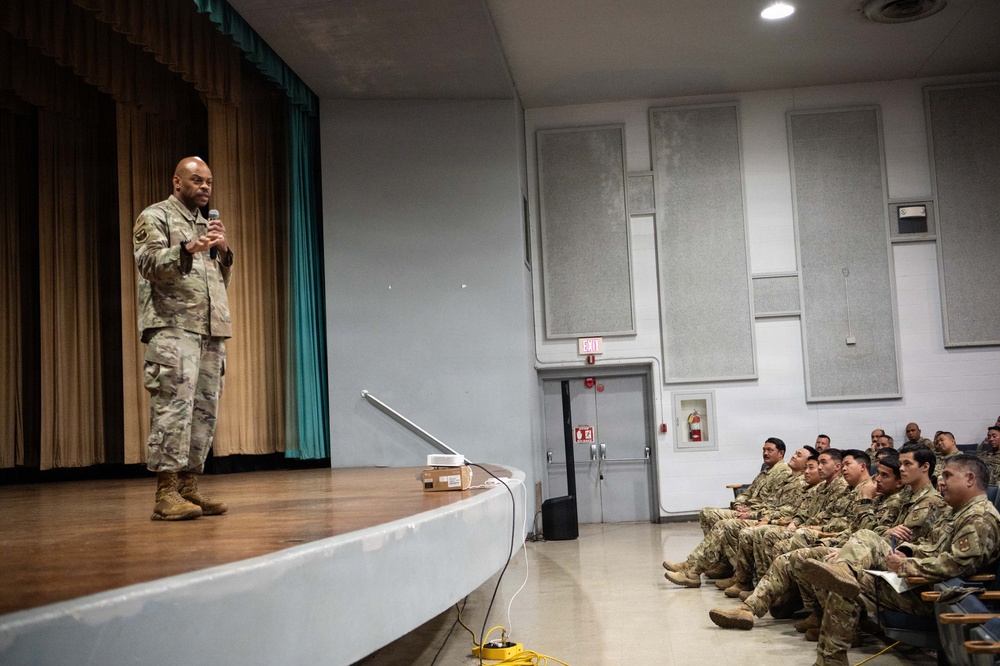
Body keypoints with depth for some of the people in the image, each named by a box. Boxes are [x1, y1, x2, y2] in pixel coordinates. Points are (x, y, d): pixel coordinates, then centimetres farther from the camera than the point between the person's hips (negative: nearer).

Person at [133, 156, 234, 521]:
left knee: (204, 410, 3)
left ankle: (189, 487, 8)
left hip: (212, 329, 7)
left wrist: (224, 251, 3)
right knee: (174, 407, -13)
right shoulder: (154, 217, 4)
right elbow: (149, 264, -10)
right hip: (172, 328, -7)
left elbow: (223, 280, 23)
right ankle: (166, 493, -12)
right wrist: (189, 249, -24)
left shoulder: (206, 223, 24)